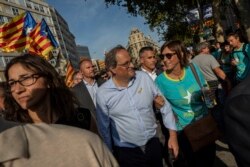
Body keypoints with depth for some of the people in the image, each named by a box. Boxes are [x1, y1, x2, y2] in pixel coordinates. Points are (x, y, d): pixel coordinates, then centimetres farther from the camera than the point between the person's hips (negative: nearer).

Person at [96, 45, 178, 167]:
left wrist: (173, 135, -2)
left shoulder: (144, 77, -8)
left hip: (153, 144, 2)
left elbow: (164, 105, -1)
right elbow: (104, 127, -3)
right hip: (126, 151, -2)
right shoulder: (103, 93, -13)